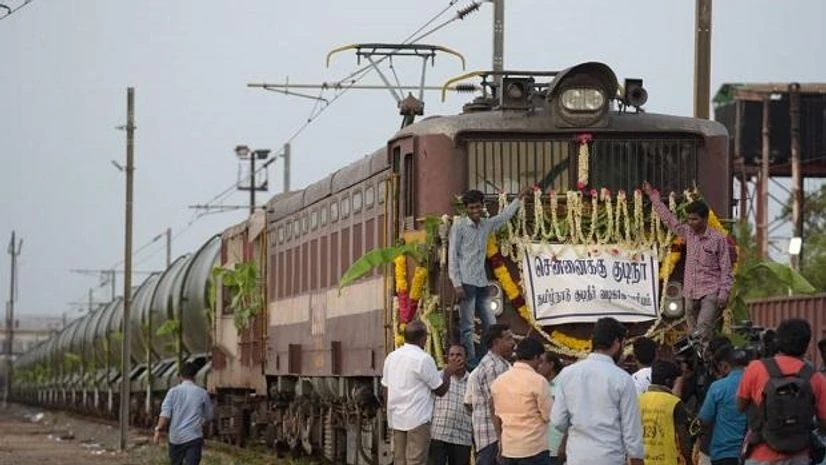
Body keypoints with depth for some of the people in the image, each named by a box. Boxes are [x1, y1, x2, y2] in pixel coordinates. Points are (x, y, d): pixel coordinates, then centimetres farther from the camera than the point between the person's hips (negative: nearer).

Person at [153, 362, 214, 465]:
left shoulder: (173, 392, 0)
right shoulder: (202, 393, 1)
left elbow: (165, 414, -9)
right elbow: (208, 416, 10)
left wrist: (158, 430, -5)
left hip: (175, 437, 1)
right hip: (194, 437, -1)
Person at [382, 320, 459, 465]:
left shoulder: (391, 357, 10)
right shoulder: (423, 359, -11)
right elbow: (441, 390, -6)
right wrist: (448, 372, 11)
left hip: (396, 419, 7)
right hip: (417, 419, -7)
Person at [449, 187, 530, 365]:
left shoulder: (486, 225, 13)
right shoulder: (459, 227, -5)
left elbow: (504, 216, 32)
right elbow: (452, 257, -7)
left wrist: (519, 199, 35)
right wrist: (456, 284, -14)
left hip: (482, 283, 7)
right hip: (466, 283, -7)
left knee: (491, 325, 6)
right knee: (467, 327, -6)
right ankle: (471, 362, -5)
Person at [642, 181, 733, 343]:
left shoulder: (718, 239, -5)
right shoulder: (688, 234, 10)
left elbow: (726, 270, -5)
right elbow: (668, 218, 20)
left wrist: (723, 294, -13)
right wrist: (653, 196, 23)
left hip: (710, 293, -6)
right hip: (691, 293, 6)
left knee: (703, 331, -22)